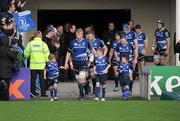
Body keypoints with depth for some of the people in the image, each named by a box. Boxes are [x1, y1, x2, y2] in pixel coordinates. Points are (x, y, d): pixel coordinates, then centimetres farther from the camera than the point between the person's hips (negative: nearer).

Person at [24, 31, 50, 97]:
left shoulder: (30, 43, 0)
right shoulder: (43, 44, -5)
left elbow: (26, 53, 4)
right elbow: (47, 54, -5)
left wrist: (27, 57, 26)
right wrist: (47, 62, 5)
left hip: (33, 65, 2)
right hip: (41, 65, -2)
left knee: (33, 78, 10)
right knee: (42, 79, 3)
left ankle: (33, 92, 12)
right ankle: (43, 93, 1)